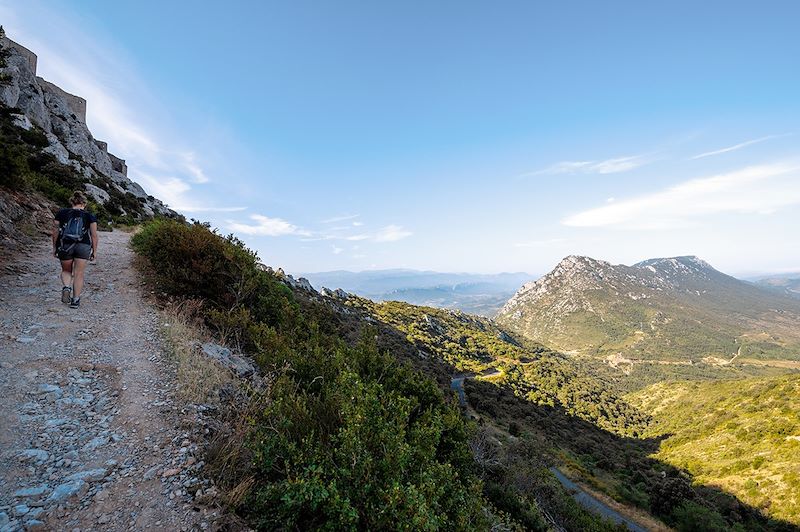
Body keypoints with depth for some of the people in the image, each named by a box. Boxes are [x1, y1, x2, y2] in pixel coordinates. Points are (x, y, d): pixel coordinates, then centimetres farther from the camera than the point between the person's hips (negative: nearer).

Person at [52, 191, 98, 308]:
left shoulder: (61, 213, 8)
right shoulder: (90, 216, 3)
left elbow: (55, 231, 8)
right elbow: (94, 235, -1)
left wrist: (54, 247, 17)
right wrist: (94, 251, 4)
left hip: (65, 246, 2)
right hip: (83, 246, -1)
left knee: (66, 271, 22)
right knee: (79, 274, 4)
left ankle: (66, 287, -5)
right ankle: (75, 300, 5)